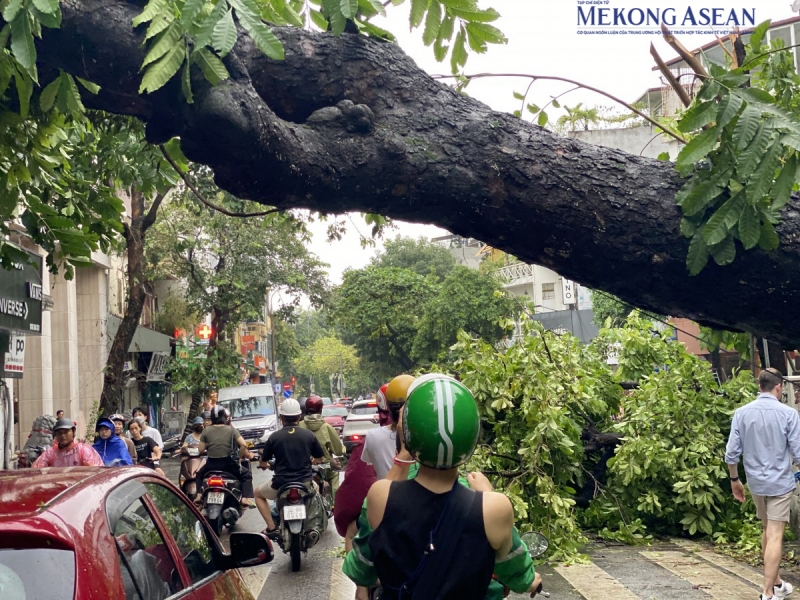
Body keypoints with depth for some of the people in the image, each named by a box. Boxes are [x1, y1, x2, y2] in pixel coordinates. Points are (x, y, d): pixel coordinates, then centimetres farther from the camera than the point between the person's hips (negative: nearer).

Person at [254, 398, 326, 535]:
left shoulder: (275, 437, -6)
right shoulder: (309, 435, -2)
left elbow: (263, 463, 5)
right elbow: (320, 459, 10)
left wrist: (264, 465, 29)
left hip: (281, 484, -2)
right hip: (305, 483, 2)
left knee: (258, 494, 28)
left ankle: (271, 527, 12)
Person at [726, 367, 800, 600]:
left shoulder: (741, 413, -4)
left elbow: (731, 453, -3)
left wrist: (734, 479, 10)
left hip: (755, 482, 4)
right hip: (780, 482, -4)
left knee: (767, 531, 20)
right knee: (775, 536, -2)